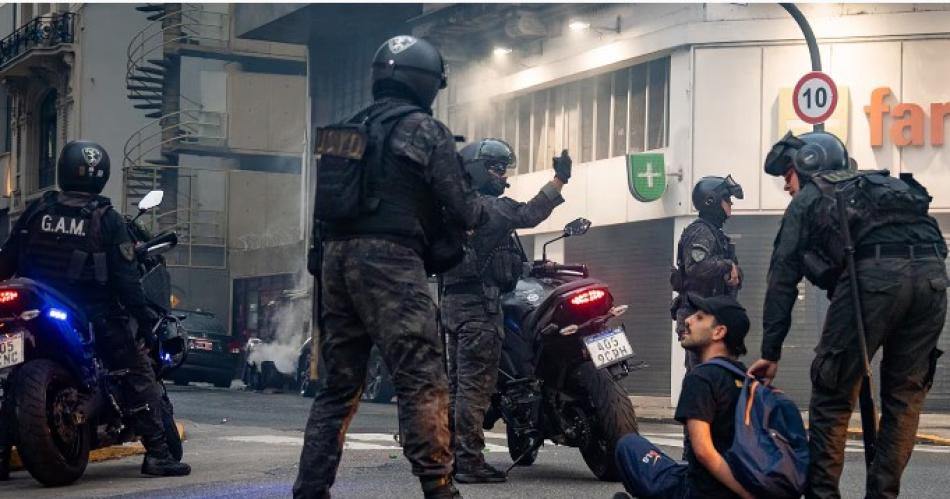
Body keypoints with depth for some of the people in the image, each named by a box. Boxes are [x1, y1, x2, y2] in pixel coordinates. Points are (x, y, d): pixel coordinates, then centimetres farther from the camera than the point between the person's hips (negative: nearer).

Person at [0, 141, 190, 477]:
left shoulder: (37, 211, 4)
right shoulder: (107, 220, -5)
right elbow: (125, 277, -9)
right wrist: (145, 317, -3)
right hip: (96, 317, -3)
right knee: (138, 374, 1)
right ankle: (156, 452, -8)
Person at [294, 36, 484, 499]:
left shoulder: (348, 129, 20)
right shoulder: (424, 129, -1)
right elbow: (460, 208, -3)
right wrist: (477, 210, 18)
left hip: (336, 254, 7)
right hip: (390, 260, -7)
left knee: (338, 384, 11)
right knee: (423, 379, -9)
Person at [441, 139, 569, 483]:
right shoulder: (485, 206, -10)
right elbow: (527, 215, -21)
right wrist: (559, 181, -19)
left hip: (453, 301, 10)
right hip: (479, 303, -10)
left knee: (457, 383, 11)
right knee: (476, 384, -10)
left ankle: (450, 455, 14)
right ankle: (469, 461, -12)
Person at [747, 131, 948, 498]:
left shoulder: (808, 200, 22)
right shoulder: (876, 185, 37)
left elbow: (782, 280, 17)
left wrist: (770, 352, 18)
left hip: (875, 274, -5)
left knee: (832, 396, 6)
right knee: (905, 396, 15)